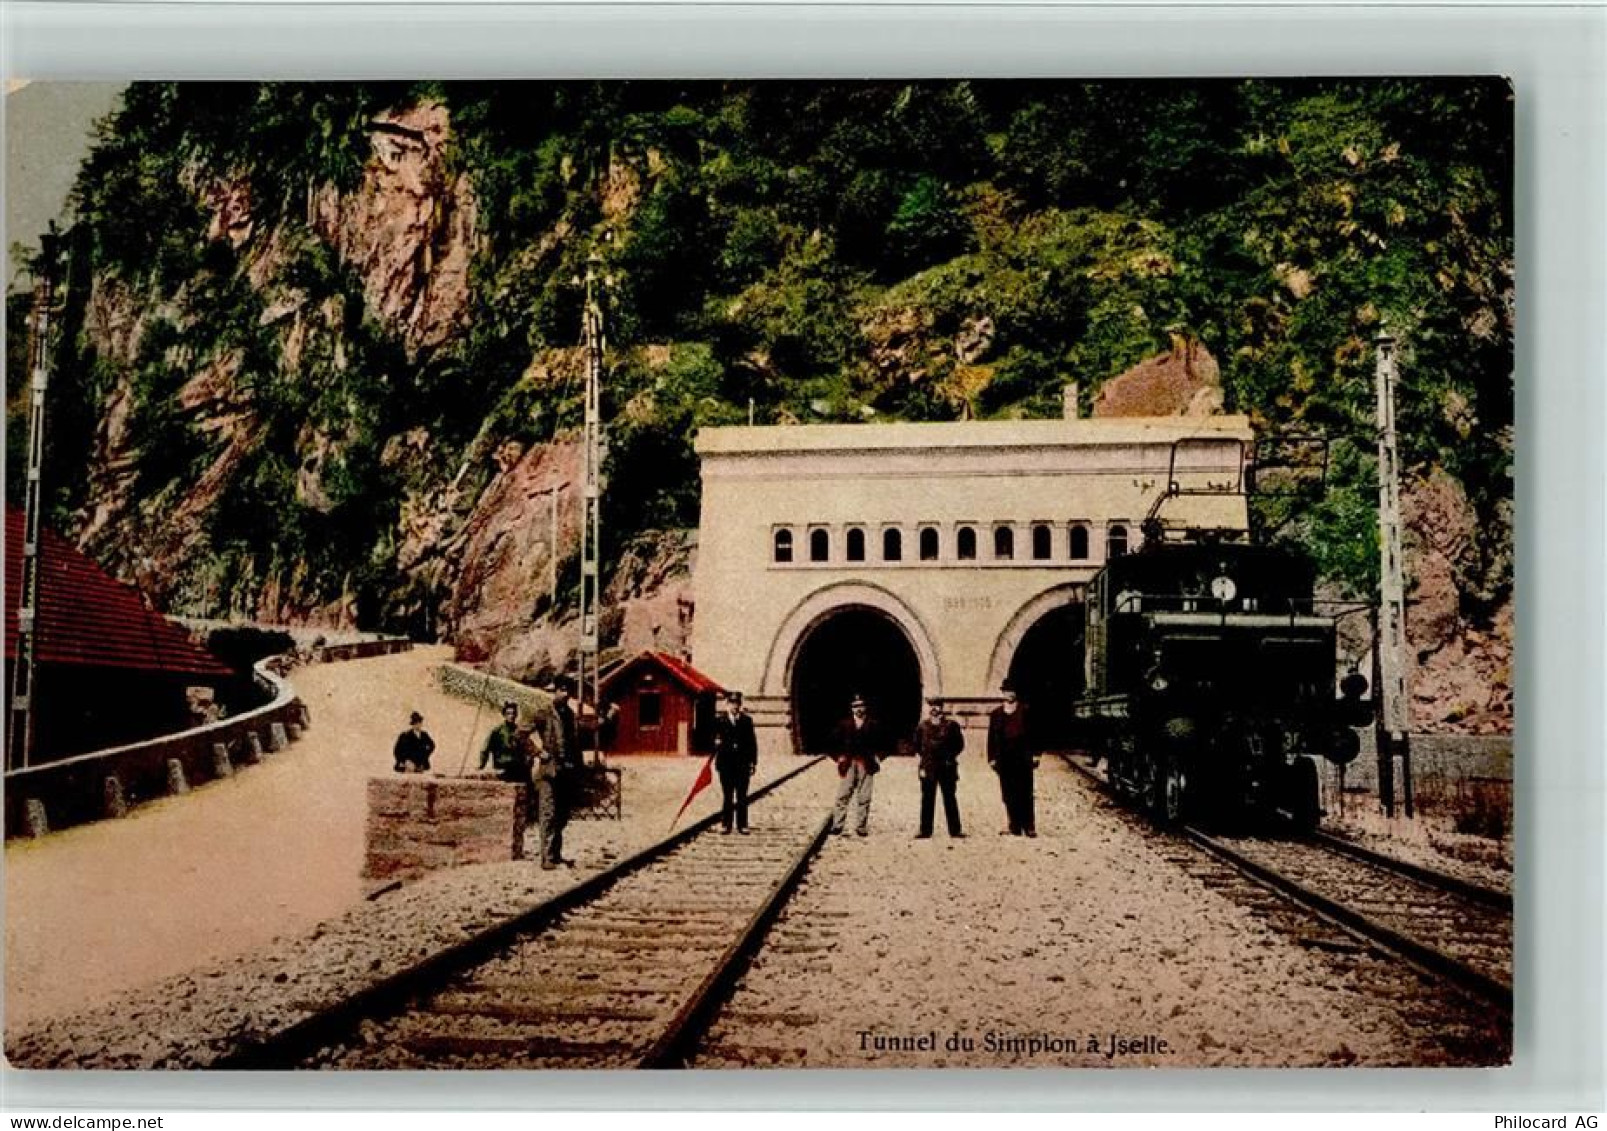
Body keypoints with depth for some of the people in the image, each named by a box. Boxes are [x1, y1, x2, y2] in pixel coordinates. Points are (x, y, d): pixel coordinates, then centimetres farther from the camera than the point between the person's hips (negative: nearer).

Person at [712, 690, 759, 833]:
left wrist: (753, 762, 3)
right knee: (727, 795, 3)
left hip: (743, 764, 1)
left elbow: (752, 741, 7)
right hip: (726, 763, -1)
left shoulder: (747, 721, 8)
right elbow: (715, 741, 5)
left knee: (742, 796, 3)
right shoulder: (720, 721, 5)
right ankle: (725, 824, 8)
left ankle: (742, 825, 7)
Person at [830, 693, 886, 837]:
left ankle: (861, 827, 6)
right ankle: (837, 826, -4)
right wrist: (839, 757, 1)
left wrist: (877, 758, -1)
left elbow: (882, 745, 10)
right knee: (843, 796, -5)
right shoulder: (844, 724, 10)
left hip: (866, 765, 0)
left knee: (863, 798, 1)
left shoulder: (874, 725, 8)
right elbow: (835, 743, 13)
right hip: (848, 765, 0)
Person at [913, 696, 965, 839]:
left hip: (947, 767, -1)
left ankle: (955, 830, 8)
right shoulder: (922, 726, 6)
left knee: (950, 799, 3)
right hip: (928, 768, 1)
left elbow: (959, 744, 7)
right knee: (927, 799, 4)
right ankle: (925, 830, 8)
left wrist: (951, 756, -2)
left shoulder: (951, 725, 2)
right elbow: (917, 745, 11)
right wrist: (919, 757, 0)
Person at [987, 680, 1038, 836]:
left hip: (1023, 757, -2)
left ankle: (1029, 827, -6)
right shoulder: (996, 713, 14)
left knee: (1025, 794, -6)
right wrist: (992, 758, 5)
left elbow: (1033, 732, 4)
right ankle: (1015, 828, 2)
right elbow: (992, 737, 13)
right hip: (1004, 758, 2)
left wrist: (1035, 755, -3)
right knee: (1009, 795, 0)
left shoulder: (1025, 710, 7)